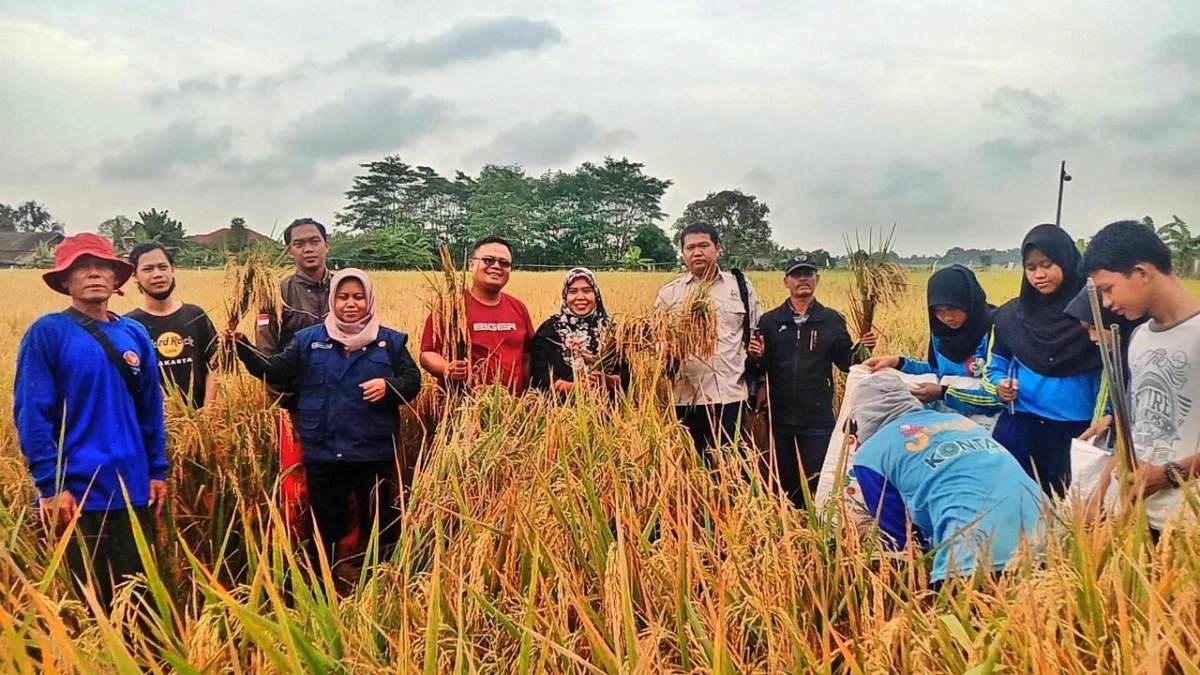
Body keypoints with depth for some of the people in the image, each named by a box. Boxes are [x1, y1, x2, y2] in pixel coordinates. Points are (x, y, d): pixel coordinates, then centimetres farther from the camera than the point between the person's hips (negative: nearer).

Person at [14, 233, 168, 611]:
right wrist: (50, 485, -15)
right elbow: (32, 414, -11)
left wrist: (158, 470, 9)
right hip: (76, 490, -4)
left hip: (133, 486, 4)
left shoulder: (134, 334, 7)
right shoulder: (47, 333, -7)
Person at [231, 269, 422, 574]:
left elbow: (413, 382, 0)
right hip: (323, 454, 1)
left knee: (380, 525, 10)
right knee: (327, 526, 16)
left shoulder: (391, 341, 2)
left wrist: (389, 386, -19)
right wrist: (241, 345, -12)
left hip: (375, 453, -1)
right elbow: (275, 370, 0)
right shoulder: (308, 339, 6)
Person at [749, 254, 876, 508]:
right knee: (783, 480, 13)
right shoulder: (770, 321, 3)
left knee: (818, 481, 1)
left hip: (818, 418, -1)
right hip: (780, 418, 1)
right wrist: (757, 357, -18)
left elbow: (846, 363, 4)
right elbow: (760, 369, 3)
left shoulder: (832, 320, 3)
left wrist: (862, 349, -14)